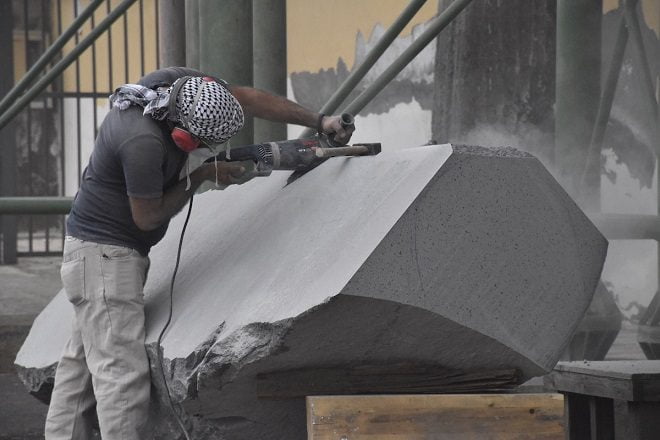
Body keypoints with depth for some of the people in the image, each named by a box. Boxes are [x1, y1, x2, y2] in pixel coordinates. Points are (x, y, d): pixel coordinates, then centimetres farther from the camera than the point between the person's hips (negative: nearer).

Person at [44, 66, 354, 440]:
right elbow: (147, 217, -18)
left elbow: (248, 98, 5)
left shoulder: (181, 83, -7)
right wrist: (202, 176, -8)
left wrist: (319, 121, 4)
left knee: (81, 365, 13)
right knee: (123, 371, -12)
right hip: (105, 253, -10)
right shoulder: (143, 144, -32)